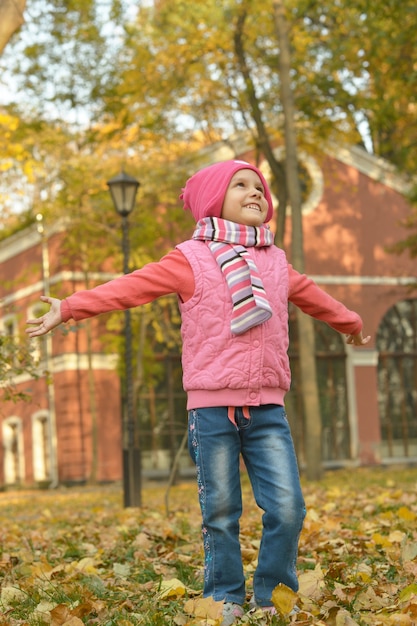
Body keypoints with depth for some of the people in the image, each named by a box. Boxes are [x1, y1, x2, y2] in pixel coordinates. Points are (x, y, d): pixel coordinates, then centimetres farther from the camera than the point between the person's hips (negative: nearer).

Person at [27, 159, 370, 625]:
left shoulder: (276, 263, 17)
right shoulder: (192, 259, 1)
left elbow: (312, 296, 36)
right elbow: (131, 287, -5)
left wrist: (350, 323, 51)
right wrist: (68, 309, -13)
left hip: (267, 408, 4)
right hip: (213, 407, -4)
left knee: (287, 508, -2)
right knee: (221, 513, 3)